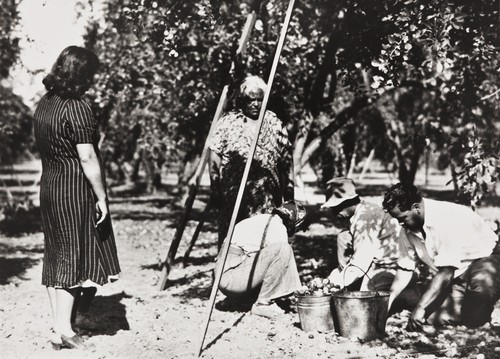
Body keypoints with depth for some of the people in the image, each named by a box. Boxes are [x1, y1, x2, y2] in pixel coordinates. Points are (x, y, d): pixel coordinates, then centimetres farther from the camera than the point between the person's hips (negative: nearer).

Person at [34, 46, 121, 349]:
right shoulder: (77, 108, -17)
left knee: (56, 256, 11)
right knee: (73, 256, -1)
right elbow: (87, 158, -18)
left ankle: (60, 325, 18)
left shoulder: (44, 104, 9)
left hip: (49, 187, 8)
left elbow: (46, 149, 13)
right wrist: (101, 197, -12)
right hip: (76, 190, -8)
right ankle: (64, 331, 1)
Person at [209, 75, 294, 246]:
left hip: (268, 199, 2)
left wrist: (289, 196, 9)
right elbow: (214, 156, 2)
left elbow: (286, 161, 12)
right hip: (233, 196, -2)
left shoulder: (275, 124, 11)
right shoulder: (227, 122, 4)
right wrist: (216, 188, -4)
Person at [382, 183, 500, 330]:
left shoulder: (448, 218, -29)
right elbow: (405, 268, 4)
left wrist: (420, 307, -29)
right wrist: (388, 301, -8)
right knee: (436, 318, -16)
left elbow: (446, 271, -29)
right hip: (456, 275, 7)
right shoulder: (408, 228, -6)